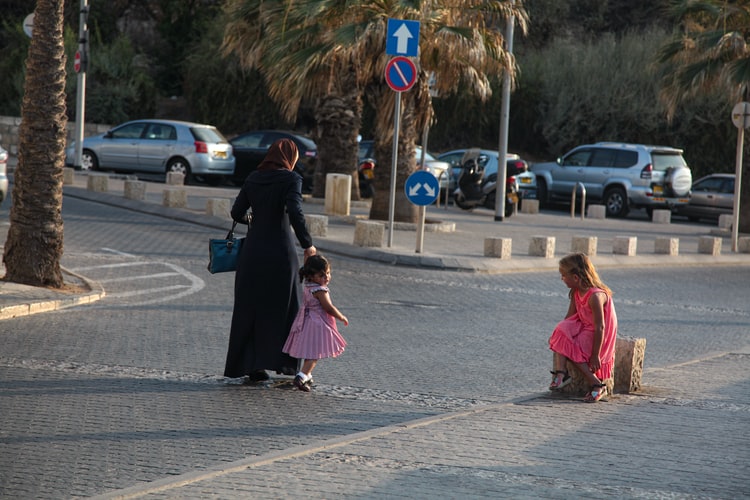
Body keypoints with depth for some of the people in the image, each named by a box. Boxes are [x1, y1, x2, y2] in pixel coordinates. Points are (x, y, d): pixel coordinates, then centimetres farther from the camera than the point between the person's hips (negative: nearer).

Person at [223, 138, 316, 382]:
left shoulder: (253, 179, 7)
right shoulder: (291, 179, -7)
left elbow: (237, 212, 6)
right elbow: (294, 212, -21)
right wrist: (307, 244, -14)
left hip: (253, 250, 4)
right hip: (281, 250, -4)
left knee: (250, 307, 10)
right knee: (284, 307, 10)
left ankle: (251, 365, 9)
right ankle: (283, 360, 8)